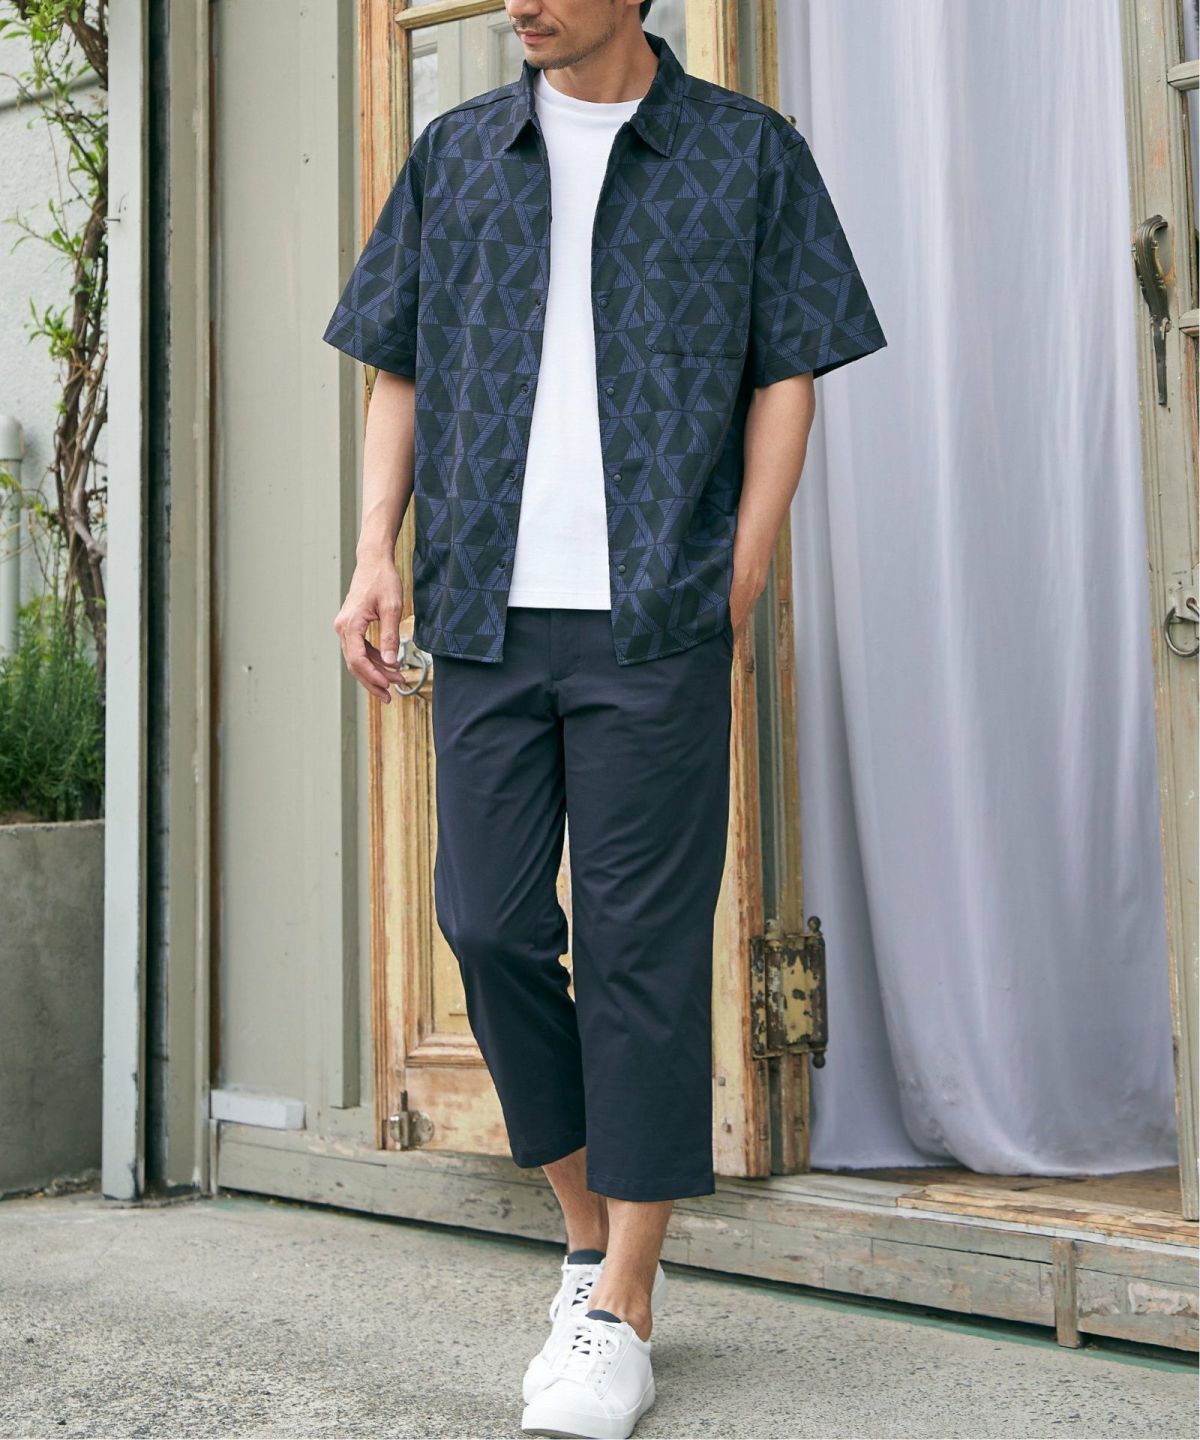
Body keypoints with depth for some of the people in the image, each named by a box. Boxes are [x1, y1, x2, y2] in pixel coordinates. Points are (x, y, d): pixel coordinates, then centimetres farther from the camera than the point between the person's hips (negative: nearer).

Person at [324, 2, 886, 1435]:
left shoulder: (748, 153, 8)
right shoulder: (455, 153, 16)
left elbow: (787, 374, 6)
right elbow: (399, 370, 16)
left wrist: (737, 584, -4)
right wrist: (377, 552, 3)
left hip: (656, 619, -3)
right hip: (485, 615, 4)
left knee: (641, 946, -3)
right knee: (489, 922, 2)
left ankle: (622, 1314, 7)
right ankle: (591, 1246, 22)